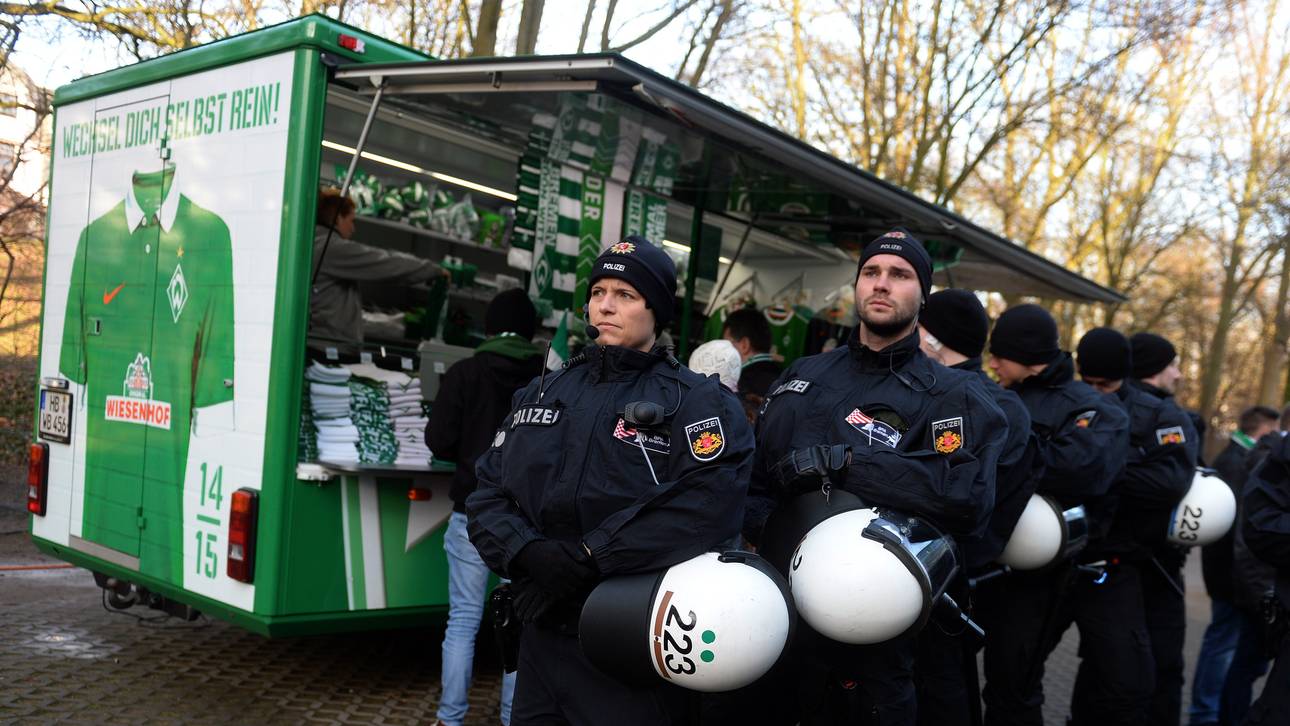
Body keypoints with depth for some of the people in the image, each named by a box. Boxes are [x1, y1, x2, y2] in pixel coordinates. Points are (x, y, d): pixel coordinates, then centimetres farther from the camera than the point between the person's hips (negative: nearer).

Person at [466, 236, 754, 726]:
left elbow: (706, 507, -22)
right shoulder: (540, 395, 13)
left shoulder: (697, 402, -5)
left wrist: (585, 560, -22)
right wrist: (526, 555, -14)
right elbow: (488, 493, 6)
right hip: (542, 637, 5)